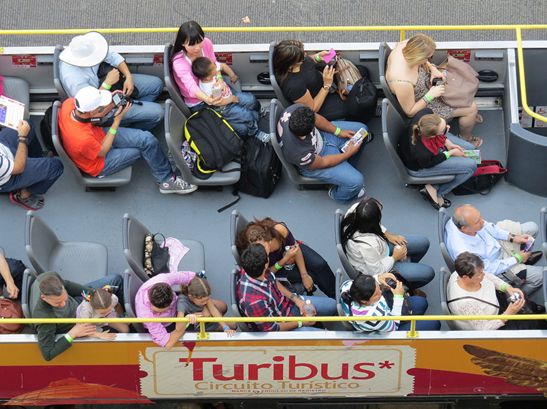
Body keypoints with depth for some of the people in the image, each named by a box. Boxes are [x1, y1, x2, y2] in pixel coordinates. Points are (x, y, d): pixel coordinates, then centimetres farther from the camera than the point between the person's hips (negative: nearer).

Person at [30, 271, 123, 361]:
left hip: (75, 301, 5)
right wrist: (71, 334, -40)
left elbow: (66, 284, -7)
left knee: (115, 279, 9)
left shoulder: (51, 277, -32)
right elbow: (48, 354, -39)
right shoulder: (44, 316, -47)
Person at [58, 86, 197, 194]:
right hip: (100, 164, -6)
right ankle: (167, 180, 20)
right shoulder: (82, 139, -41)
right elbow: (102, 152, -19)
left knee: (147, 139, -5)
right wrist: (117, 120, -21)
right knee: (146, 145, -4)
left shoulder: (69, 103, -23)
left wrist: (110, 105, -20)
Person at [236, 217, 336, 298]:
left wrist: (304, 275, -13)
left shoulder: (279, 230, -38)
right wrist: (285, 260, -36)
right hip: (274, 267, -2)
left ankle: (336, 295, 14)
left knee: (320, 265, -10)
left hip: (287, 250, 2)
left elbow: (296, 248, -16)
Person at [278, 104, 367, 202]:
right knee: (356, 181, -11)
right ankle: (338, 195, 26)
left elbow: (316, 118, -8)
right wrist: (348, 153, -13)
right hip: (315, 161, -6)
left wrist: (338, 131, -7)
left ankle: (348, 169, 31)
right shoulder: (299, 153, -43)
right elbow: (323, 163, -21)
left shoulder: (295, 109, -32)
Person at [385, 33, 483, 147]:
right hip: (423, 106, -7)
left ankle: (470, 116, 45)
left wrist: (432, 69, -13)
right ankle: (466, 137, 33)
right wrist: (430, 95, -26)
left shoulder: (405, 45, -27)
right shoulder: (402, 82, -46)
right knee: (471, 108, 1)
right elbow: (410, 112, -26)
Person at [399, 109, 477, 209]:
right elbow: (428, 163, -20)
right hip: (419, 167, -7)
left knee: (470, 148, 13)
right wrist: (450, 153, -8)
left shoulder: (425, 114, -34)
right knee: (471, 166, -10)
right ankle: (437, 193, 6)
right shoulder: (423, 153, -45)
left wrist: (447, 142, -9)